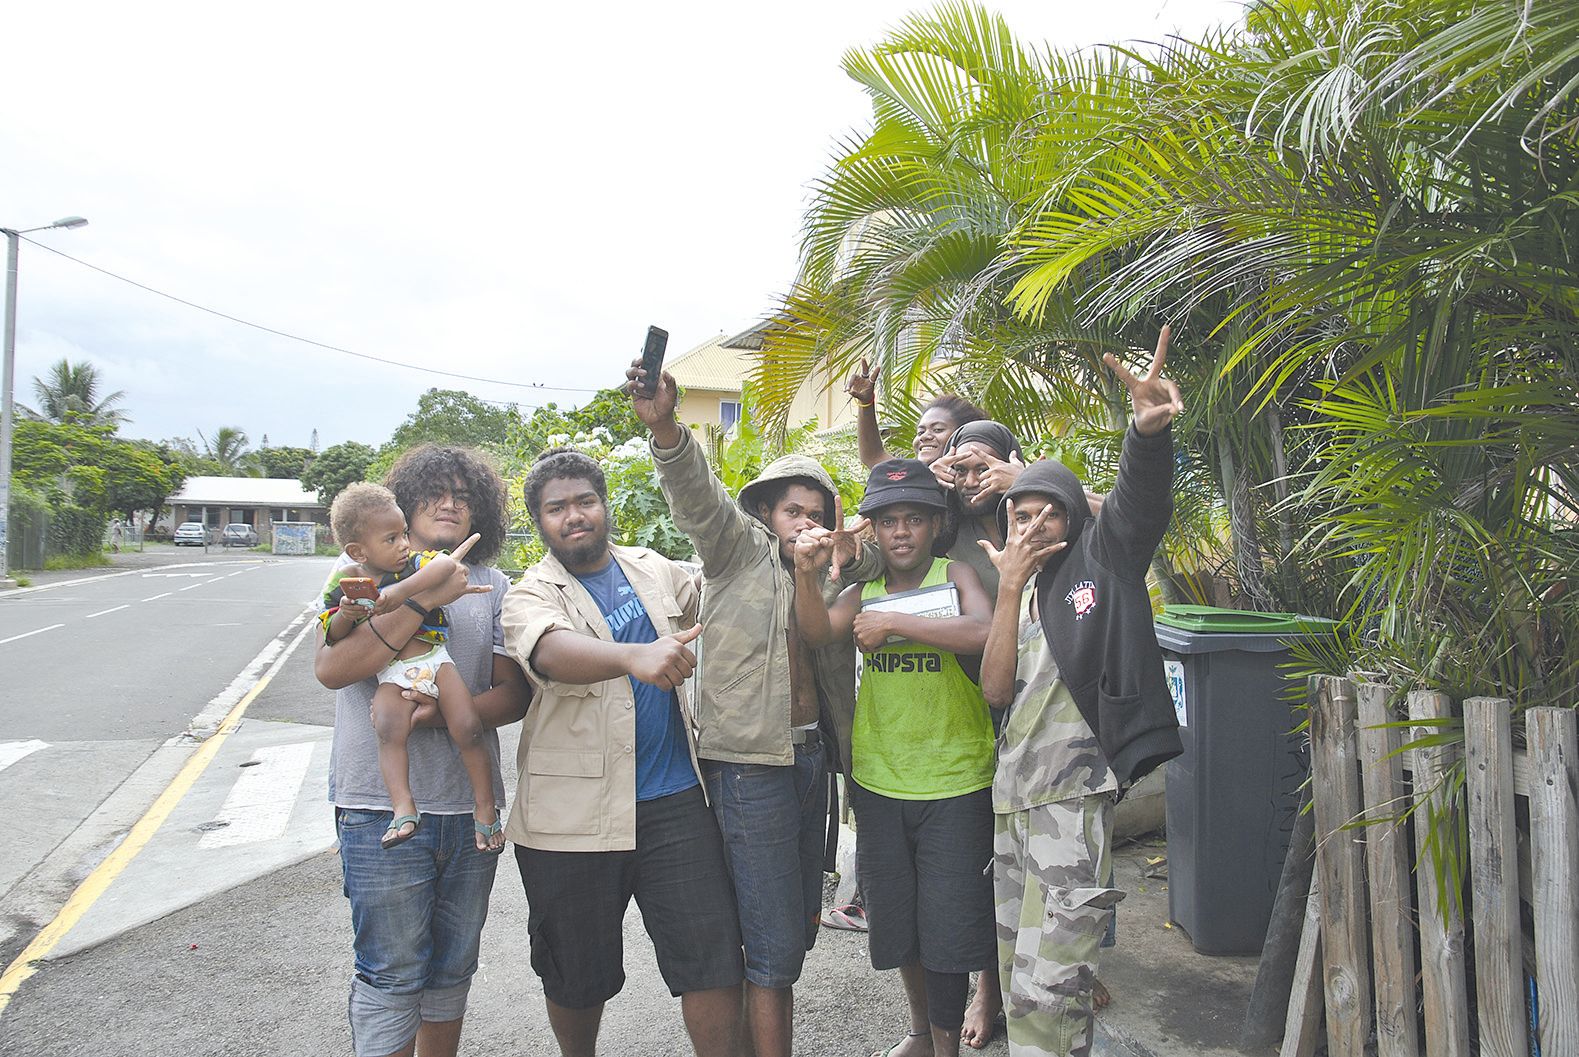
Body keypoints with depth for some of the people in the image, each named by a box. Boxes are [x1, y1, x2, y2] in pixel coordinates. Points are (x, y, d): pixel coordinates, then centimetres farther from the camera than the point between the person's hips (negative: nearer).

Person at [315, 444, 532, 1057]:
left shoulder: (492, 587, 7)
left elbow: (514, 694, 2)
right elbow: (331, 668, -17)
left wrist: (447, 713, -16)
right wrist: (425, 598, -22)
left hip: (471, 806, 4)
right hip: (382, 806, -3)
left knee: (453, 968, 17)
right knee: (391, 974, 4)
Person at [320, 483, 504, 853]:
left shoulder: (416, 562, 2)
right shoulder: (345, 580, 4)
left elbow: (442, 566, -20)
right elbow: (331, 632, 5)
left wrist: (402, 590, -31)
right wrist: (345, 615, -17)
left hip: (434, 659, 0)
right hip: (390, 675, 0)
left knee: (468, 729, -12)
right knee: (389, 729, -28)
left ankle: (485, 807, 1)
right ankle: (403, 808, -24)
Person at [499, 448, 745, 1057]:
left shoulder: (656, 570, 7)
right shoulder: (531, 596, -7)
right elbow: (553, 651, -30)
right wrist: (636, 656, -50)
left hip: (676, 801, 2)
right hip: (573, 816, -2)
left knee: (713, 959, 0)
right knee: (577, 977, 14)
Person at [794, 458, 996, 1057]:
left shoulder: (955, 576, -5)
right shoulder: (864, 590, 5)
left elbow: (983, 632, -24)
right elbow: (817, 633, -12)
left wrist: (894, 623, -22)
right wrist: (806, 575, -28)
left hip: (954, 782, -4)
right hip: (879, 780, 4)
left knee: (947, 919, 3)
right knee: (894, 914, 17)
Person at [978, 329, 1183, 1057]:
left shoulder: (1100, 558, -1)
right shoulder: (1012, 589, 13)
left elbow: (1141, 498, -22)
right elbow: (995, 689, -1)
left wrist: (1149, 429, -43)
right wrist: (1011, 587, -11)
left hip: (1071, 797, -6)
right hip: (1010, 796, 7)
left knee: (1048, 991, -8)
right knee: (1020, 976, 16)